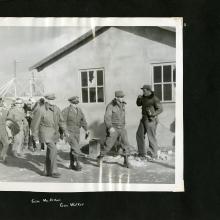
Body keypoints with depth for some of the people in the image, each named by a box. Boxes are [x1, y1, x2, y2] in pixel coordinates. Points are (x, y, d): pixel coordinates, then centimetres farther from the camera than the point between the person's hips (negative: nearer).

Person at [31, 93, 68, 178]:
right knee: (53, 150, -18)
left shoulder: (56, 109, -1)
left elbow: (61, 121, 13)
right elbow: (34, 125, -9)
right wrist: (36, 138, -9)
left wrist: (65, 131, 6)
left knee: (50, 152, 11)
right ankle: (53, 171, -9)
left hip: (54, 134, 6)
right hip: (46, 133, -6)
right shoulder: (40, 110, -16)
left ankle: (47, 171, 23)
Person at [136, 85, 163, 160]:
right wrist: (139, 98, -4)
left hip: (151, 119, -8)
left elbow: (160, 109, -13)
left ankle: (153, 155, 9)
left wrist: (153, 114, -29)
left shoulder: (154, 99, -14)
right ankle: (142, 153, 19)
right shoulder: (144, 97, 8)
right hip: (144, 119, 8)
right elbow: (138, 104, 17)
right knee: (139, 135, 9)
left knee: (151, 137, -4)